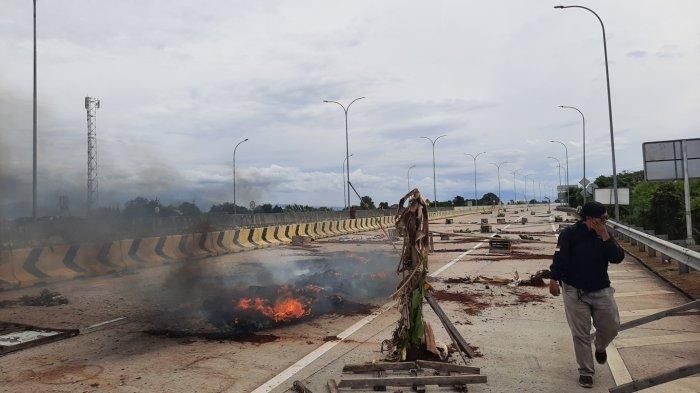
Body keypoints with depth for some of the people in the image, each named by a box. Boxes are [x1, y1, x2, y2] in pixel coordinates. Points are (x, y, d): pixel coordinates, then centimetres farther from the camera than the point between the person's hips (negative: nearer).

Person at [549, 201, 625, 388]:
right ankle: (586, 372, 17)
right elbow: (559, 257, -12)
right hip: (575, 292, -4)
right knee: (580, 335, 3)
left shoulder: (605, 235, 3)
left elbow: (618, 258, -8)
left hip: (601, 290, 4)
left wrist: (605, 237, -17)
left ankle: (600, 347, 41)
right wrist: (554, 279, -19)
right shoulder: (569, 234, -11)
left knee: (612, 326, 7)